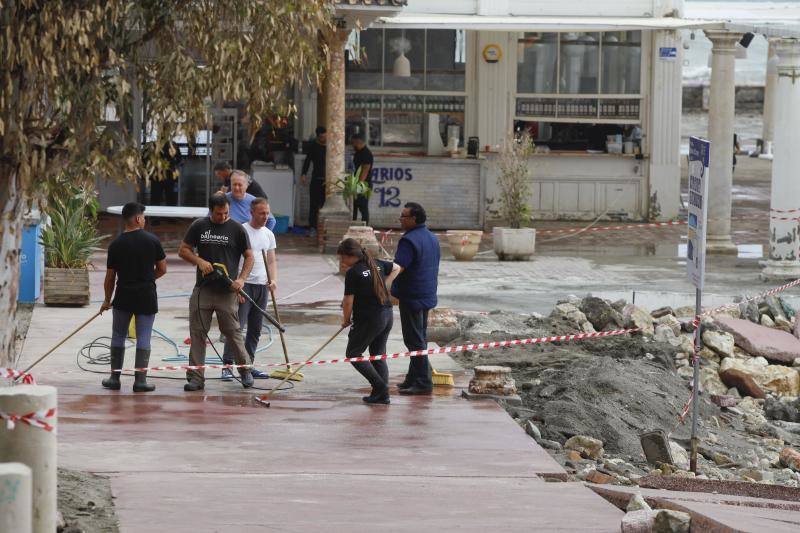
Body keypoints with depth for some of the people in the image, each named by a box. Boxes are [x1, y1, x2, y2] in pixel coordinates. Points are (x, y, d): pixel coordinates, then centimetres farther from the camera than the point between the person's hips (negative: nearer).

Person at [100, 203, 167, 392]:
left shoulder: (116, 245, -3)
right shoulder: (152, 240, -5)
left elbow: (110, 277, 2)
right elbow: (162, 269, 1)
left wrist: (107, 300, 14)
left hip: (123, 297, 1)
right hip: (147, 298, -1)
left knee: (118, 337, 13)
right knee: (143, 338, 4)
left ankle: (114, 378, 15)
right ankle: (140, 380, 2)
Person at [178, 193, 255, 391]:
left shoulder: (237, 229, 1)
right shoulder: (199, 226, 6)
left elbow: (249, 256, 4)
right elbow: (183, 250, 9)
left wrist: (241, 279, -11)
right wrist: (199, 261, -10)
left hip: (227, 291, -2)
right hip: (202, 290, 2)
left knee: (233, 332, 2)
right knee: (197, 333, 0)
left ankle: (245, 372, 19)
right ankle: (196, 378, 3)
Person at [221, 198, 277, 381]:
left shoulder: (269, 235, 13)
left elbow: (271, 261, 15)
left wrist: (274, 279, -4)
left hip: (262, 286, 7)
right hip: (244, 284, -7)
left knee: (255, 329, 10)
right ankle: (227, 366, -12)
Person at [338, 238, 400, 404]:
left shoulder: (353, 273, -15)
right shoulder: (377, 265, 7)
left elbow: (348, 301, -14)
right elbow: (396, 268, 26)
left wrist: (346, 320, 2)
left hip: (368, 319, -8)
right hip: (387, 316, 8)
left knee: (353, 354, 6)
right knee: (378, 355, 15)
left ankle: (379, 386, -6)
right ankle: (382, 395, 9)